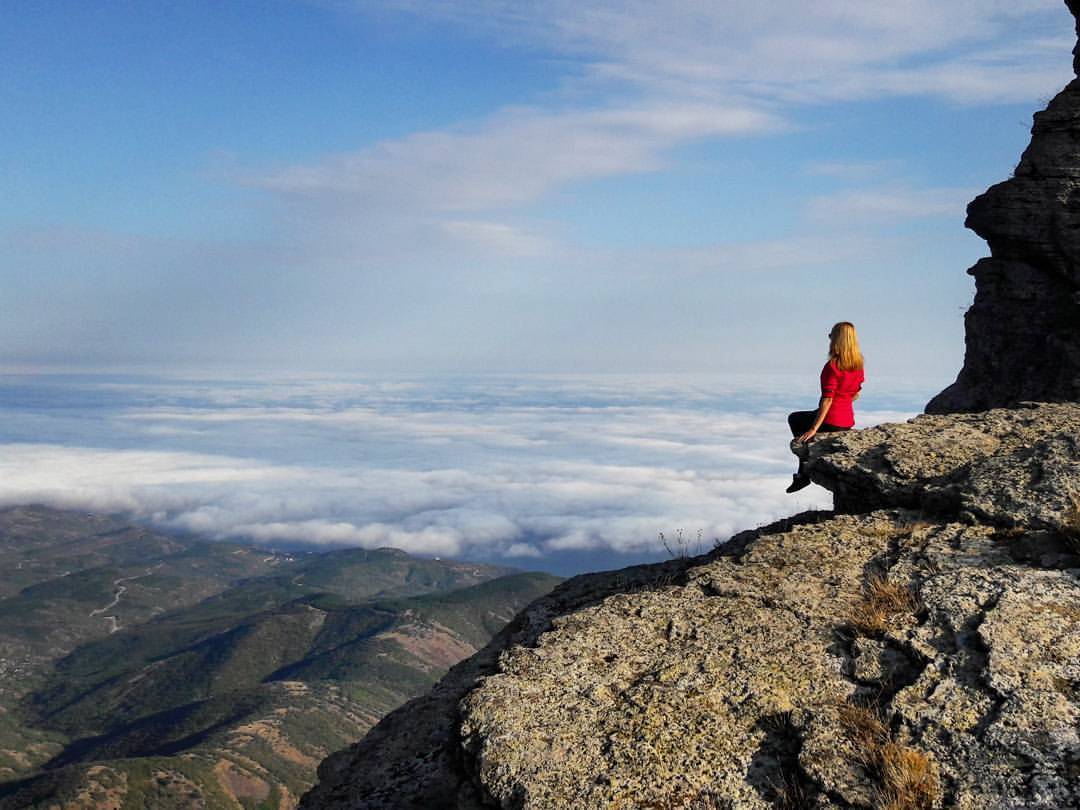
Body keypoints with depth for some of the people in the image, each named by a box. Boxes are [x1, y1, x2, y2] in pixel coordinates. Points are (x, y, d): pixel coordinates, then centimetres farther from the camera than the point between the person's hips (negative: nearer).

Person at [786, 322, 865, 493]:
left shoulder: (833, 366, -19)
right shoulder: (858, 365, 4)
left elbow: (827, 400, -22)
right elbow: (856, 395, 13)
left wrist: (813, 429, -20)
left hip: (831, 421, -8)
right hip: (848, 421, 8)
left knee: (794, 419, 20)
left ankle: (804, 473, 17)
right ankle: (803, 472, 28)